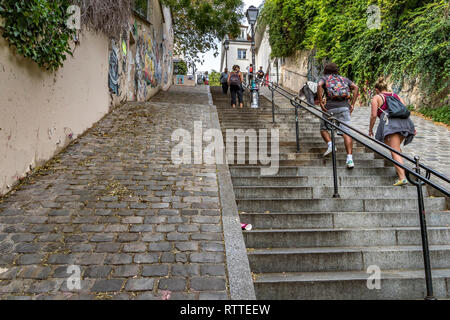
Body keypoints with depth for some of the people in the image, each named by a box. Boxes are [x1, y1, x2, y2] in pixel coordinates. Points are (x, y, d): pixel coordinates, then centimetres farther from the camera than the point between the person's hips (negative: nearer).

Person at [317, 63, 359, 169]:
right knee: (346, 132, -6)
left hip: (330, 107, -2)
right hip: (344, 106, 2)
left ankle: (330, 144, -10)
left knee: (323, 128, 17)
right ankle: (350, 158, -17)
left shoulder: (324, 78, 17)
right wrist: (352, 104, 6)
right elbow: (356, 87, 9)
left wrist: (321, 102, -8)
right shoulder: (344, 79, 24)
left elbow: (319, 85, -8)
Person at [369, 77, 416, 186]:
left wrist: (370, 129, 16)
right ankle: (400, 168, 24)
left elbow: (374, 115, 5)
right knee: (396, 147, 26)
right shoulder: (396, 96, 29)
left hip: (390, 122, -6)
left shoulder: (376, 98, 15)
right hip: (404, 121, 6)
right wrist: (412, 127, 16)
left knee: (395, 151, -13)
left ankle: (402, 177, -23)